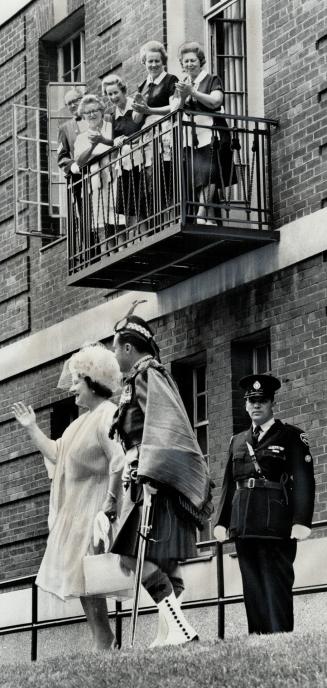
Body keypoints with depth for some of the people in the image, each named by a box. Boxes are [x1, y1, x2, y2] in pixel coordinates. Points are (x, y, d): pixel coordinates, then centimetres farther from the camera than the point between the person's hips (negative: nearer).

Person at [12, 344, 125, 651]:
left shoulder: (108, 416, -15)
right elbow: (57, 454, 21)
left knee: (86, 579, -10)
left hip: (94, 510, -10)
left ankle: (103, 644, -6)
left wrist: (111, 500, -25)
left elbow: (120, 461, -24)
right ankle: (104, 642, 14)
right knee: (80, 579, 10)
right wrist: (32, 428, 16)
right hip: (75, 511, 10)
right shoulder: (83, 421, 17)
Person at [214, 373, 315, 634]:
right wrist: (221, 522, 10)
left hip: (276, 525, -5)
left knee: (277, 587, -7)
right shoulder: (238, 441, 19)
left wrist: (301, 521, -15)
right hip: (244, 527, 5)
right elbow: (229, 483, 19)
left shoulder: (291, 436, 4)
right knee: (253, 590, 5)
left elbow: (304, 480, -5)